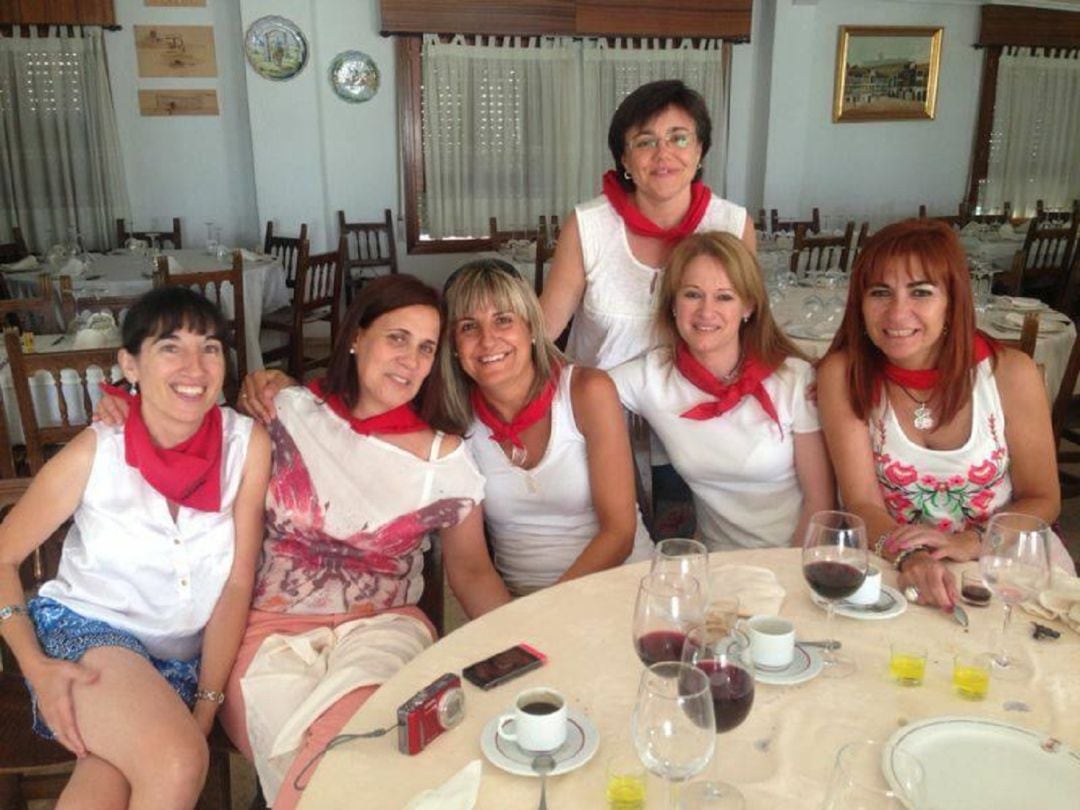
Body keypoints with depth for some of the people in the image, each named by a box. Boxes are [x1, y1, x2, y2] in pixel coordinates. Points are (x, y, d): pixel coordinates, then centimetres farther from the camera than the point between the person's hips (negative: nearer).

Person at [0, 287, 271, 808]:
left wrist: (206, 704, -10)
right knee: (177, 765, -27)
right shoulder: (96, 451, -13)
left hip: (183, 658, 1)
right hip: (82, 631, -1)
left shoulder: (247, 444, -10)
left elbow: (238, 582, -7)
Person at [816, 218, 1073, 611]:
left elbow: (1042, 501, 0)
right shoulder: (843, 375, -10)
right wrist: (909, 557, -31)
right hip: (893, 567, -1)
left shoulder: (1009, 373, -8)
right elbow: (862, 503, -11)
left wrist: (968, 542, -18)